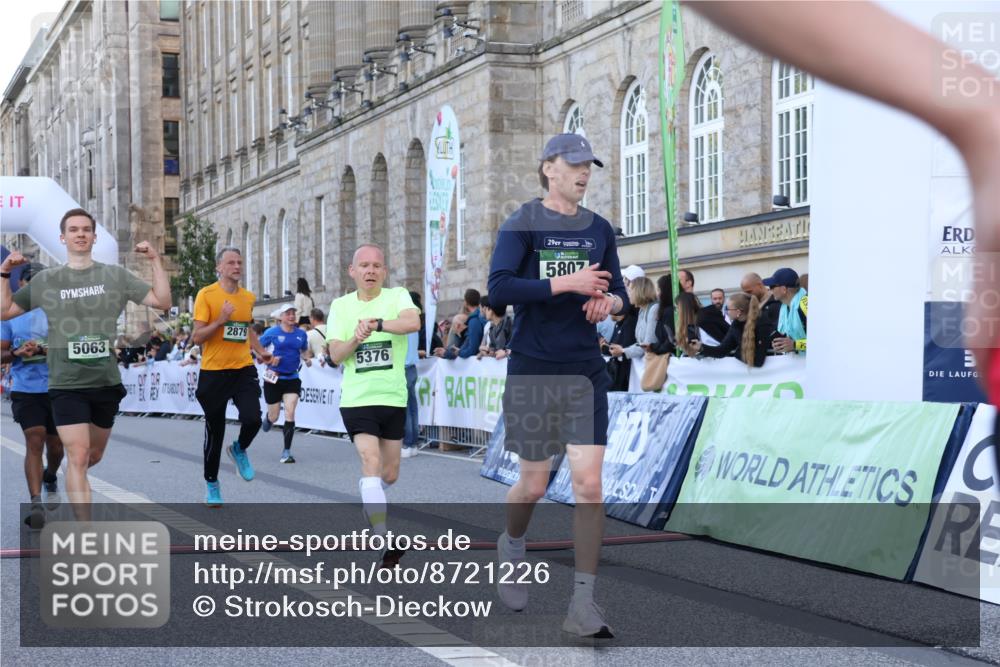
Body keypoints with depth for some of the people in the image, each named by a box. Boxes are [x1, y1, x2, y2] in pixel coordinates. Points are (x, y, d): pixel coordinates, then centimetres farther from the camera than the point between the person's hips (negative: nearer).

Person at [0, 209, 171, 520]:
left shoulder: (115, 275, 2)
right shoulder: (45, 280, 3)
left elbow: (162, 302, -2)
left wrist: (155, 260, -10)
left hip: (107, 382, 2)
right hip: (66, 385, -2)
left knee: (94, 455, 17)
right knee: (78, 457, -10)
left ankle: (72, 482, 49)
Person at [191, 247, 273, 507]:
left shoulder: (248, 297, 9)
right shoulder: (206, 295, -7)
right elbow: (196, 338, -9)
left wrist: (260, 351, 10)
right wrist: (221, 320, -22)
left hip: (243, 369, 3)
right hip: (214, 371, -3)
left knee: (252, 419, -17)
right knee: (215, 431, 6)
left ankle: (239, 450, 17)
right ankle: (211, 483, 26)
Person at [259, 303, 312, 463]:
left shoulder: (301, 334, 4)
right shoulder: (272, 332, -5)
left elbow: (305, 353, 17)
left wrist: (309, 357, -4)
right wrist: (268, 358, -15)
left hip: (292, 379, 2)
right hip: (274, 378, -2)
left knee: (290, 413, -10)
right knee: (274, 416, 7)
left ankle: (287, 451, -5)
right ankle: (267, 419, 48)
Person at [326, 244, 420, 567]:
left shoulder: (397, 296, 0)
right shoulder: (340, 306, 5)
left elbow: (413, 322, -22)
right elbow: (335, 354, -2)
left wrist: (375, 323, -36)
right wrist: (356, 339, -22)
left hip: (393, 398, 1)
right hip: (357, 399, -1)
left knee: (388, 476, 12)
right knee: (371, 463, -19)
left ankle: (369, 500, 46)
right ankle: (386, 543, -22)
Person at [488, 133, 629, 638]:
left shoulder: (599, 229, 11)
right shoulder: (522, 224, -3)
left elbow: (618, 291, 19)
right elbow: (499, 287, -16)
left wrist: (610, 302, -5)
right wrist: (566, 283, -21)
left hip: (585, 371, 3)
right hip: (532, 369, -3)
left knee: (589, 484, -7)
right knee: (534, 484, 5)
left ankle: (583, 605, -3)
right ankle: (511, 548, 39)